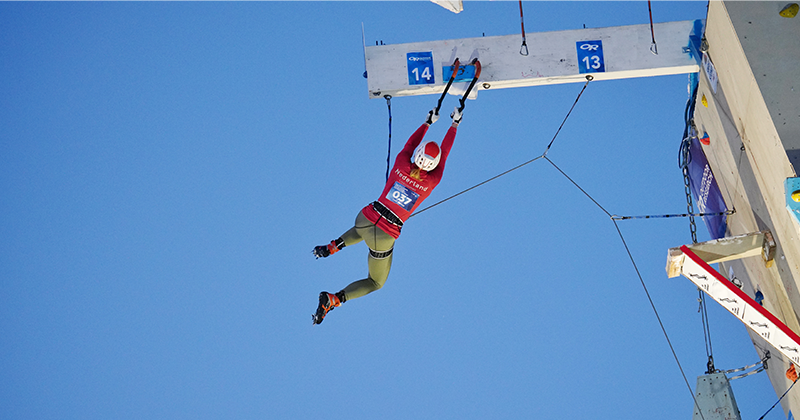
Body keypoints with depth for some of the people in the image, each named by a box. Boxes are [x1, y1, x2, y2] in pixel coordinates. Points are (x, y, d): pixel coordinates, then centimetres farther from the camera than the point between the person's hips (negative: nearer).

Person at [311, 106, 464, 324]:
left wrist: (428, 122, 29)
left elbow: (411, 142, 14)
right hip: (384, 238, -4)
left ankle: (334, 245, 23)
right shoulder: (431, 181, -11)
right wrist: (454, 124, 17)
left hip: (365, 217, 4)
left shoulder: (401, 164, -8)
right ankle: (333, 299, -4)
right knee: (376, 283, 18)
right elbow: (445, 152, 4)